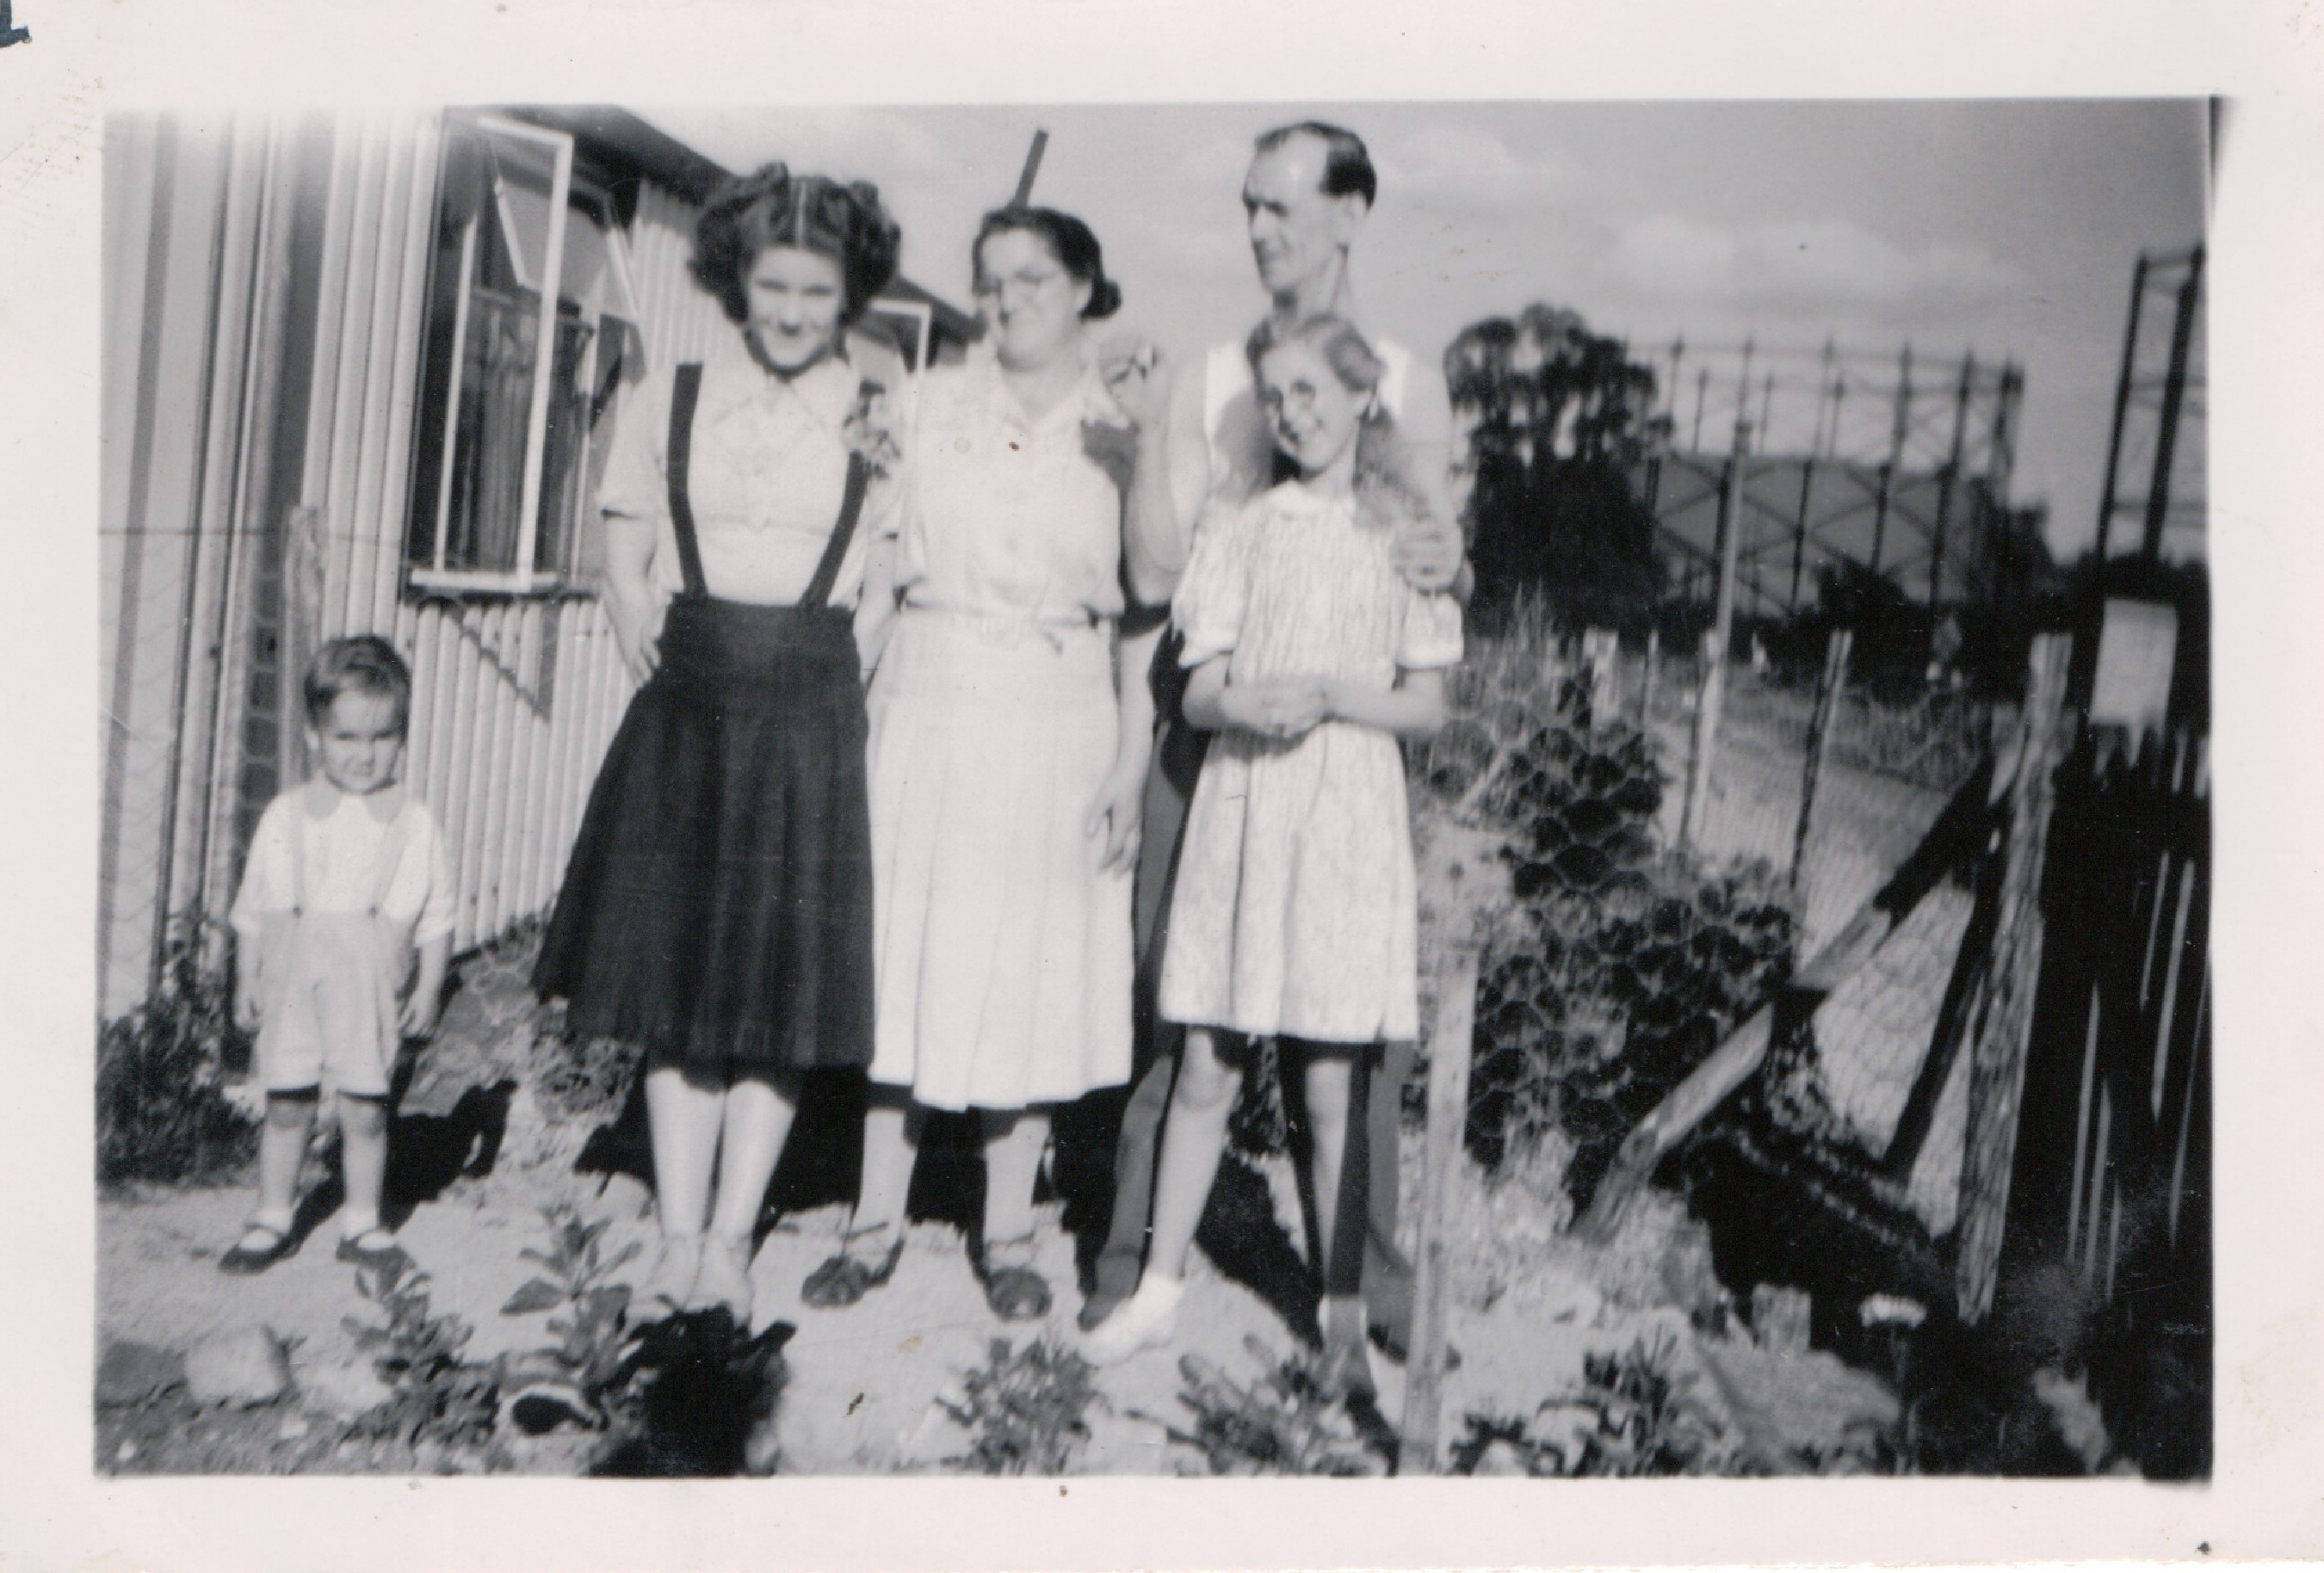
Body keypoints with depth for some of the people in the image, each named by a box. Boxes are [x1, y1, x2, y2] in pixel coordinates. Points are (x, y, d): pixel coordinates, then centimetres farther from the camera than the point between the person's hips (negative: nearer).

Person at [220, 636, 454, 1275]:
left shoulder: (414, 823, 0)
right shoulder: (286, 817, 2)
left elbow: (435, 916, 4)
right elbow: (253, 909, 8)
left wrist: (429, 988, 1)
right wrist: (247, 979, 7)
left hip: (372, 988, -1)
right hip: (294, 981, 1)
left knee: (365, 1109, 4)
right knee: (287, 1105, 8)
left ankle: (363, 1223, 19)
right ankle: (272, 1219, 23)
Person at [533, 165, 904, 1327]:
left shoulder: (886, 420, 3)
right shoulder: (668, 404, 8)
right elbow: (626, 570, 10)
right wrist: (671, 683, -2)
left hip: (812, 717, -1)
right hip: (684, 711, 2)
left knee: (784, 980, 0)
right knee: (678, 972, 3)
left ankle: (729, 1242, 11)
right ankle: (678, 1239, 13)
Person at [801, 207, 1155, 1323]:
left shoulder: (1125, 426, 2)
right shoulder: (935, 402, 7)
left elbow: (1147, 612, 1)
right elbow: (883, 560, 9)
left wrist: (1132, 761, -5)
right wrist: (857, 705, 0)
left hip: (1056, 717, -2)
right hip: (928, 699, 2)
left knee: (1032, 966, 3)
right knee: (906, 949, 5)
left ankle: (1008, 1234, 17)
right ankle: (877, 1219, 17)